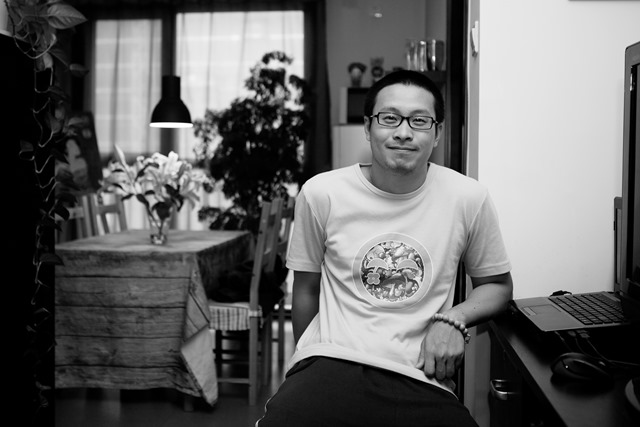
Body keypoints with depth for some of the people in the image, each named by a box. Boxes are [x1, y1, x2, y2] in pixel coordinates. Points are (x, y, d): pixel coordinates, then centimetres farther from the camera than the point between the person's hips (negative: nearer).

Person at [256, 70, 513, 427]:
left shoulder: (470, 198, 0)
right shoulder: (320, 193, 1)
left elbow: (498, 284, 14)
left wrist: (453, 320, -4)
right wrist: (314, 368, 12)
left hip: (421, 379, 1)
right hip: (330, 362, 0)